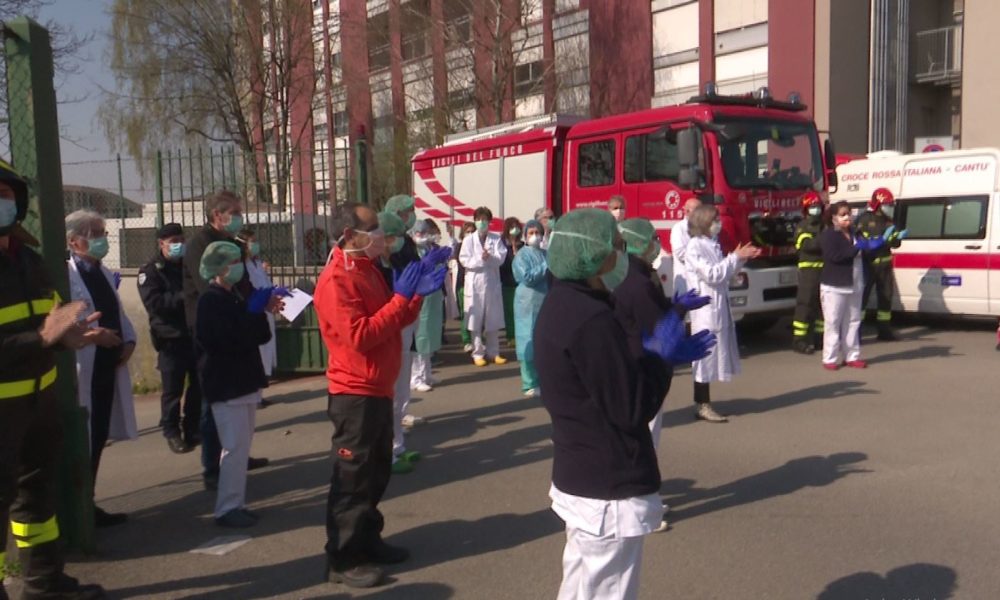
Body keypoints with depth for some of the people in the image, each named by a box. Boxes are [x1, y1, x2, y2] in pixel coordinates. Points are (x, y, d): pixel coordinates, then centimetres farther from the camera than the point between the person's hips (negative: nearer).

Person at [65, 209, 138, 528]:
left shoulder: (104, 273, 14)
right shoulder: (65, 276, -13)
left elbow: (118, 313, 18)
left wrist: (128, 340, 2)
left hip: (107, 369, 8)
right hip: (82, 372, -8)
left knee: (97, 440, 16)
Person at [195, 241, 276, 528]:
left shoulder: (234, 296, 15)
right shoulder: (210, 301, -12)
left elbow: (259, 335, 13)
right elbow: (232, 340, -24)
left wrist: (260, 310, -4)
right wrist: (255, 310, -18)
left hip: (243, 381, 9)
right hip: (226, 385, -9)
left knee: (241, 446, 13)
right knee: (235, 447, -9)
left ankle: (236, 503, 21)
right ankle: (227, 508, -1)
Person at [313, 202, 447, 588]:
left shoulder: (368, 269, 12)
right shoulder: (336, 280, -18)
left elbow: (398, 321, 16)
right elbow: (359, 335, -26)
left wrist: (418, 290, -1)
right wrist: (401, 297, -23)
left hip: (378, 390, 10)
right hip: (354, 394, -10)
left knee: (376, 473, 18)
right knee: (352, 478, -2)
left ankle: (368, 542, 32)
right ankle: (342, 560, 9)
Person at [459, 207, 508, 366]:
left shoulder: (496, 239, 6)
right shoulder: (468, 240, 3)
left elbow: (501, 258, -4)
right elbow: (464, 260, -6)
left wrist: (490, 257, -22)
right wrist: (480, 259, -17)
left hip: (492, 283, 2)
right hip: (475, 283, -1)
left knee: (493, 320, 7)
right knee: (476, 321, 1)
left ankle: (493, 352, 16)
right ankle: (478, 353, 9)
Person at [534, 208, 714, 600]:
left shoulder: (562, 304, 7)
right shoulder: (592, 320, -26)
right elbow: (632, 409, -23)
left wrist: (661, 353, 5)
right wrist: (661, 355, -10)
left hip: (578, 478, 10)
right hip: (610, 491, -10)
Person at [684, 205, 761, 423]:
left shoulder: (713, 244, 14)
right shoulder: (694, 246, -12)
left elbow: (724, 273, 18)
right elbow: (711, 275, -19)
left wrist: (741, 259, 6)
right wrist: (735, 257, -13)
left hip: (719, 307, 9)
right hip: (705, 308, -9)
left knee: (714, 354, 11)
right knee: (705, 354, -4)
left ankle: (704, 403, 17)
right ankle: (702, 406, 2)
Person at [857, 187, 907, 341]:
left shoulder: (888, 221, 14)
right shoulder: (864, 219, -9)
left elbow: (893, 244, 11)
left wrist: (897, 238, -11)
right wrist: (883, 239, -28)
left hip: (884, 265, 8)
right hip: (868, 265, -8)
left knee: (886, 296, 14)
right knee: (861, 297, -9)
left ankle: (884, 330, 25)